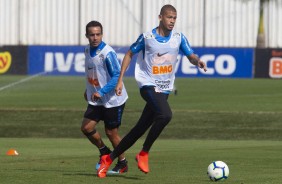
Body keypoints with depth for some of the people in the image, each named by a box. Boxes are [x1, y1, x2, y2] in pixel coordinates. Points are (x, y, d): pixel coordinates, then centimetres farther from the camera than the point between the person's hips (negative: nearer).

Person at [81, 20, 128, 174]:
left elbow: (117, 76, -25)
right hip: (96, 100, 7)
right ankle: (104, 152, 20)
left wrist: (101, 92, -32)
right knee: (86, 127, -4)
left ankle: (122, 164, 20)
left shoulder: (108, 53, -21)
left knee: (111, 132, 1)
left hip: (113, 100, -7)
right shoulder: (87, 50, 3)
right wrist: (88, 89, 21)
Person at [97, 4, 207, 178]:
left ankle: (109, 159, 20)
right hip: (149, 85, -5)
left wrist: (198, 61, -23)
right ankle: (144, 154, -16)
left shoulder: (179, 38, 2)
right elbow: (130, 54, 5)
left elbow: (191, 56, 3)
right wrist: (120, 80, 0)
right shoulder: (147, 37, -6)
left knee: (140, 129, 7)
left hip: (164, 90, 5)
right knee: (165, 115, -31)